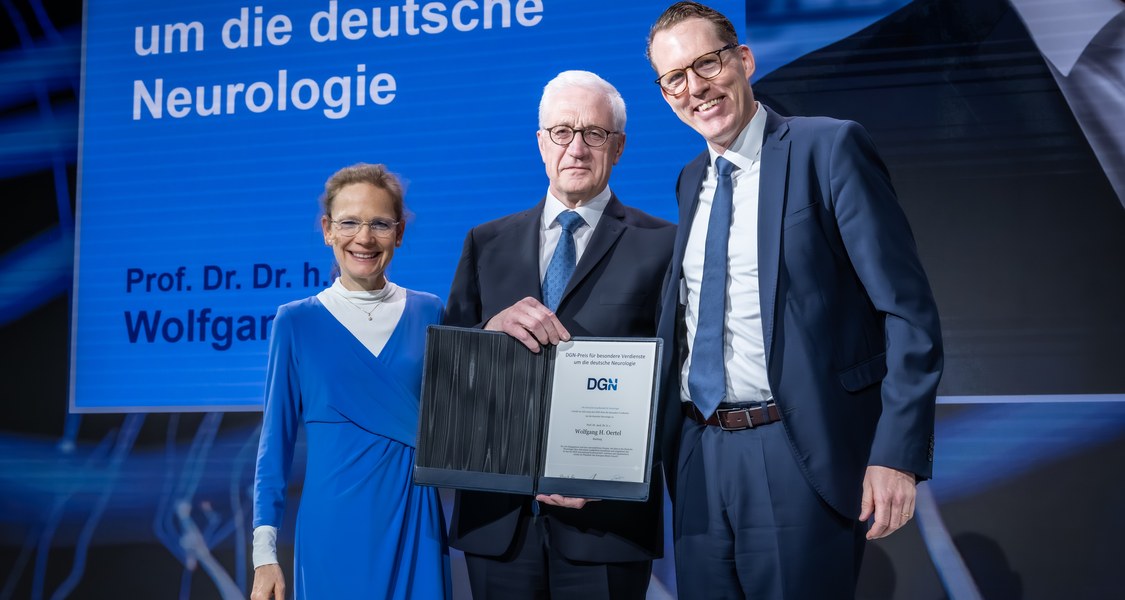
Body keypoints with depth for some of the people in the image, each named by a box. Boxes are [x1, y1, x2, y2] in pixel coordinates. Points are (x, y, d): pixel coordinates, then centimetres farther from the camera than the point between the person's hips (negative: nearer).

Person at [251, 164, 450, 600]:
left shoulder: (428, 314, 5)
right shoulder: (297, 322, 0)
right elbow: (276, 441, 1)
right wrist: (265, 553, -4)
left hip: (414, 528, 2)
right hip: (335, 532, -2)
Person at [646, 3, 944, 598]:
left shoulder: (830, 148, -6)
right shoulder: (691, 181, 15)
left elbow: (908, 310, -10)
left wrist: (898, 454, -17)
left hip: (800, 456, -6)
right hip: (700, 457, 6)